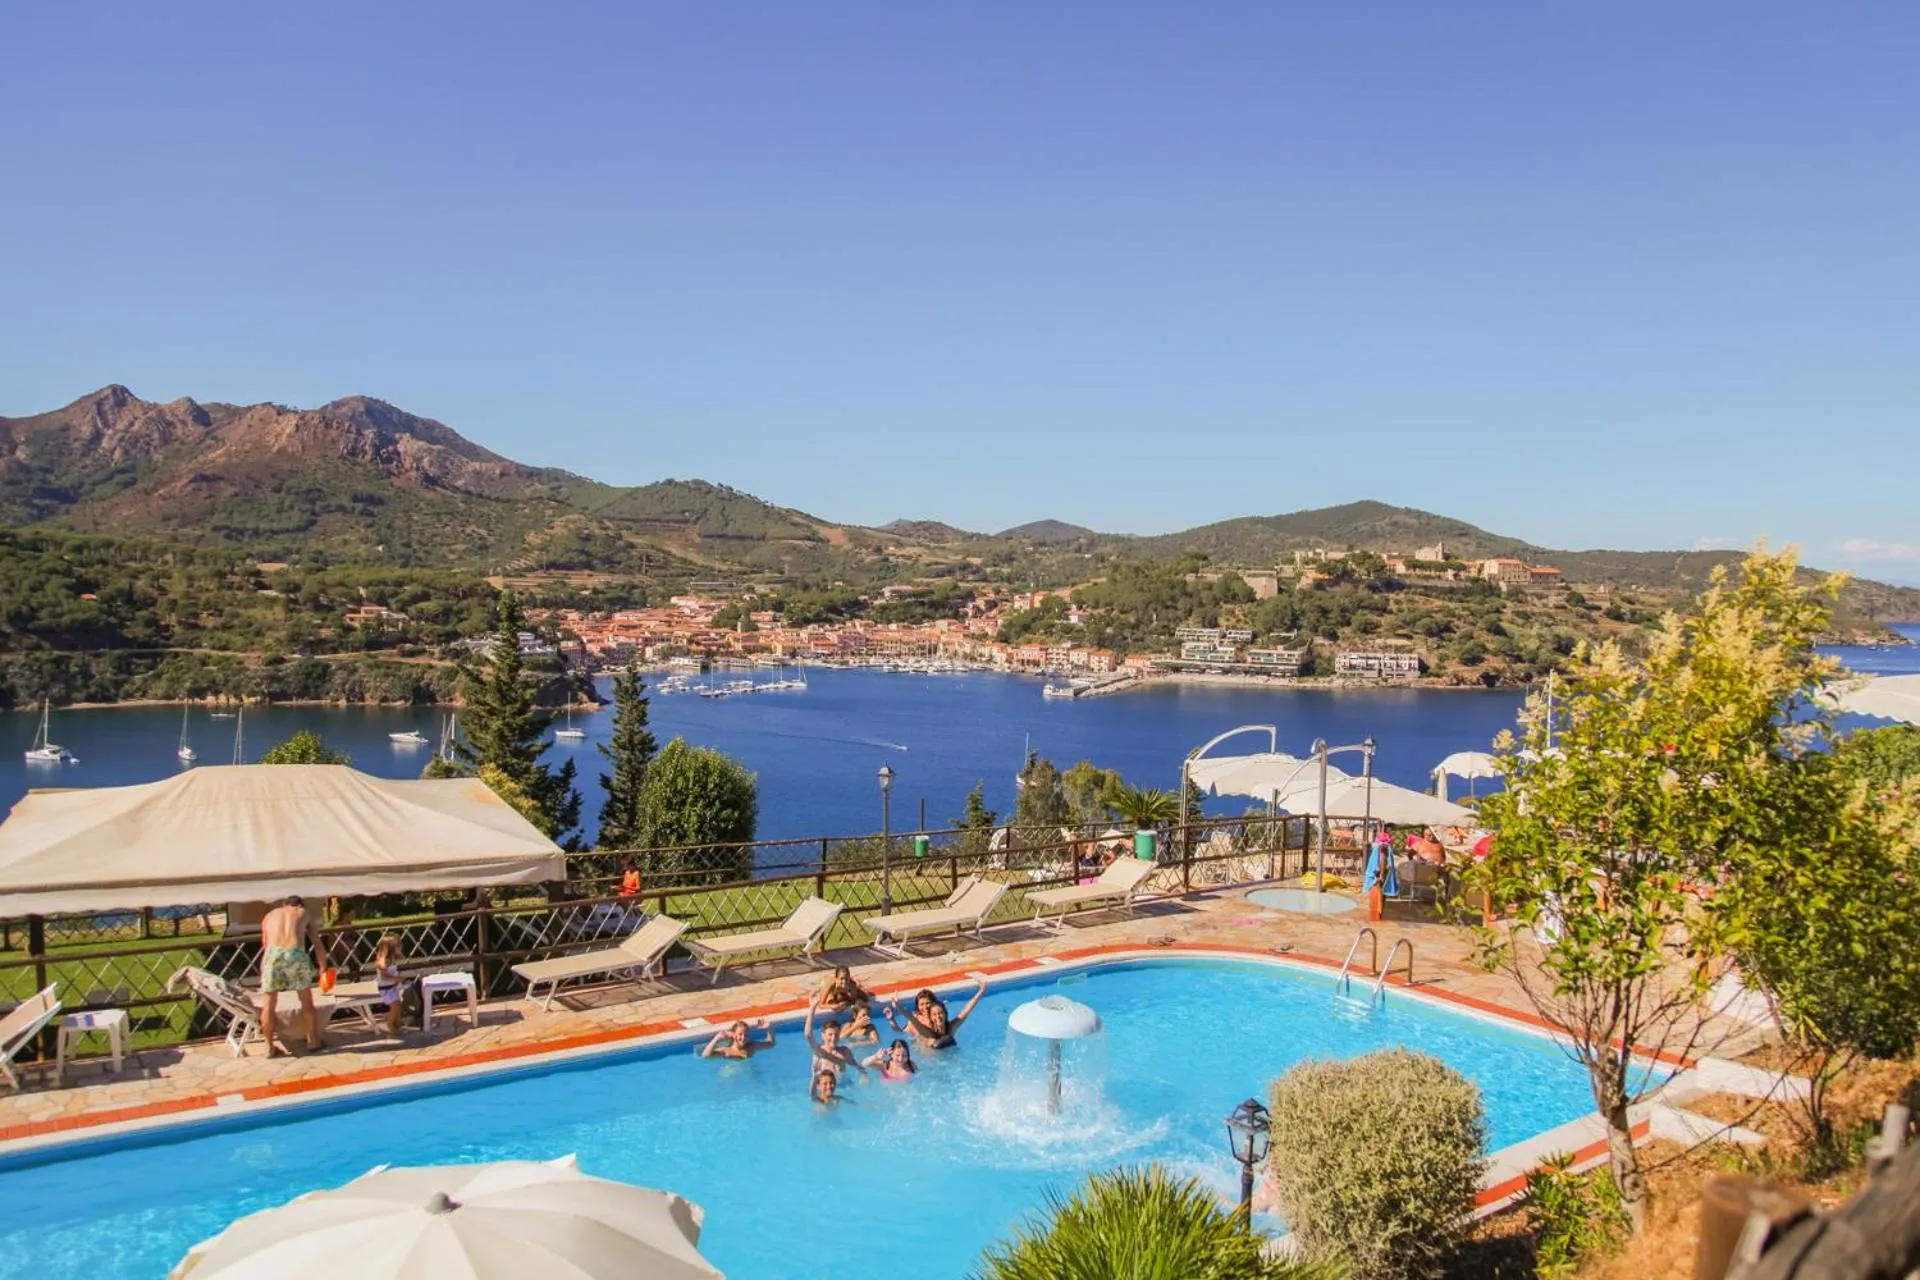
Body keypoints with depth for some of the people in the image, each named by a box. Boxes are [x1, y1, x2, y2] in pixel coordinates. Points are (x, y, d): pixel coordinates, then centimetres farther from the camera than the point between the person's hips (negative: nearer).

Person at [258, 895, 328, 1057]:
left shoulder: (270, 915, 31)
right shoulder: (305, 913, 28)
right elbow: (318, 945, 27)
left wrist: (263, 975, 44)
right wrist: (323, 969, 37)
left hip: (273, 954, 1)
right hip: (296, 953, -1)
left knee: (269, 1003, 16)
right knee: (307, 1001, 17)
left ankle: (269, 1047, 21)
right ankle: (313, 1041, 28)